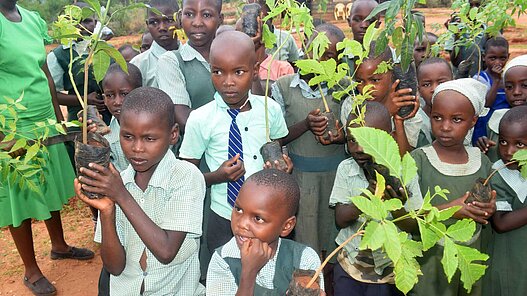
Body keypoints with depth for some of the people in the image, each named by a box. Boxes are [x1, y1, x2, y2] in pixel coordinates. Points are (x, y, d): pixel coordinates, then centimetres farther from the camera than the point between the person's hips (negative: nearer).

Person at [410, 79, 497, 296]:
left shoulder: (481, 160, 0)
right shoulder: (418, 160, -15)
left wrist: (490, 209, -10)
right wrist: (447, 210, -25)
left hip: (472, 254, 4)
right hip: (430, 259, -4)